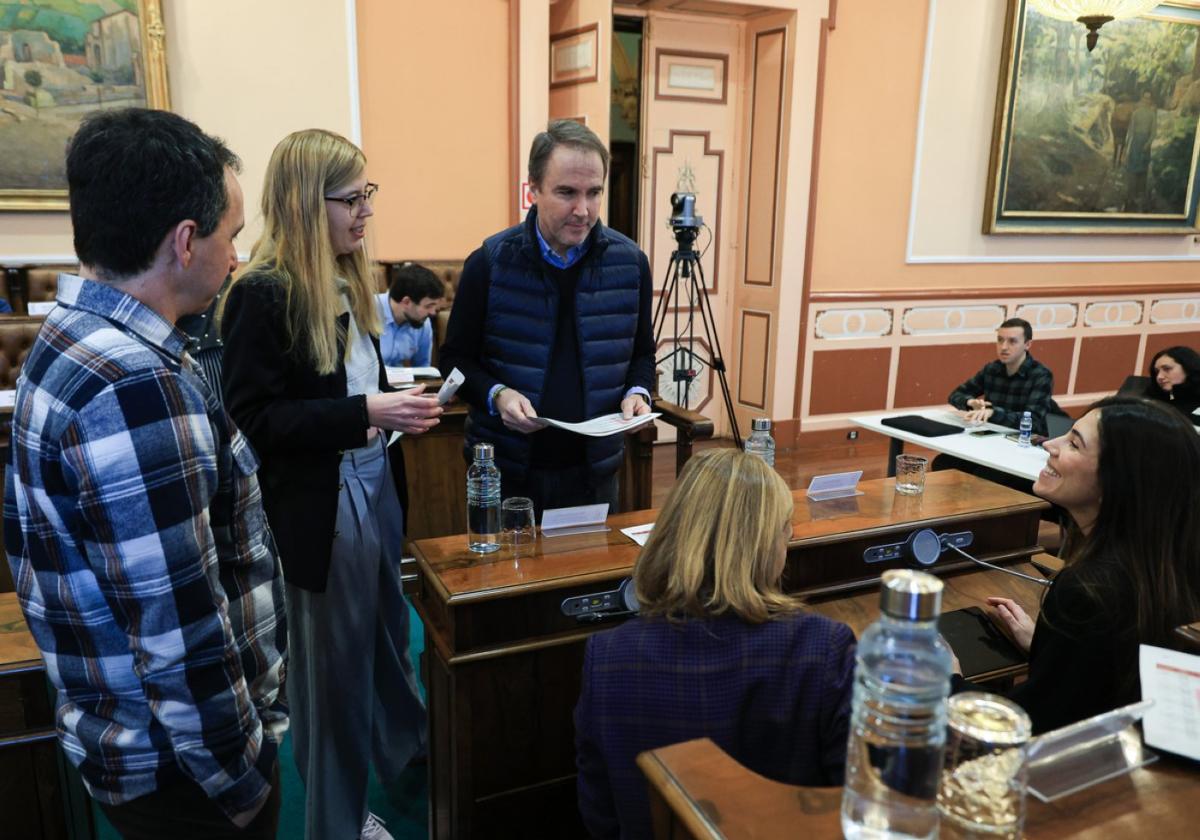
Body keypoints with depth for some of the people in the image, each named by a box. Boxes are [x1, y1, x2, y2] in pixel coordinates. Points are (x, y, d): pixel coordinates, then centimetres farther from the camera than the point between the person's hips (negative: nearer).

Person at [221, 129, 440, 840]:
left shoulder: (349, 281, 6)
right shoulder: (263, 294, -17)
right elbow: (253, 419, -20)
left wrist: (398, 409, 2)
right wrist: (364, 413, -26)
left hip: (376, 486, 7)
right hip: (320, 505, -7)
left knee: (389, 630, 22)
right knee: (332, 659, 10)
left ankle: (408, 752, 46)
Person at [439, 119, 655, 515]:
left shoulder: (630, 263, -1)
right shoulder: (489, 263, -8)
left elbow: (642, 355, 11)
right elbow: (456, 358, -1)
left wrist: (637, 393, -9)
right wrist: (497, 395, -18)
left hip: (594, 472, 2)